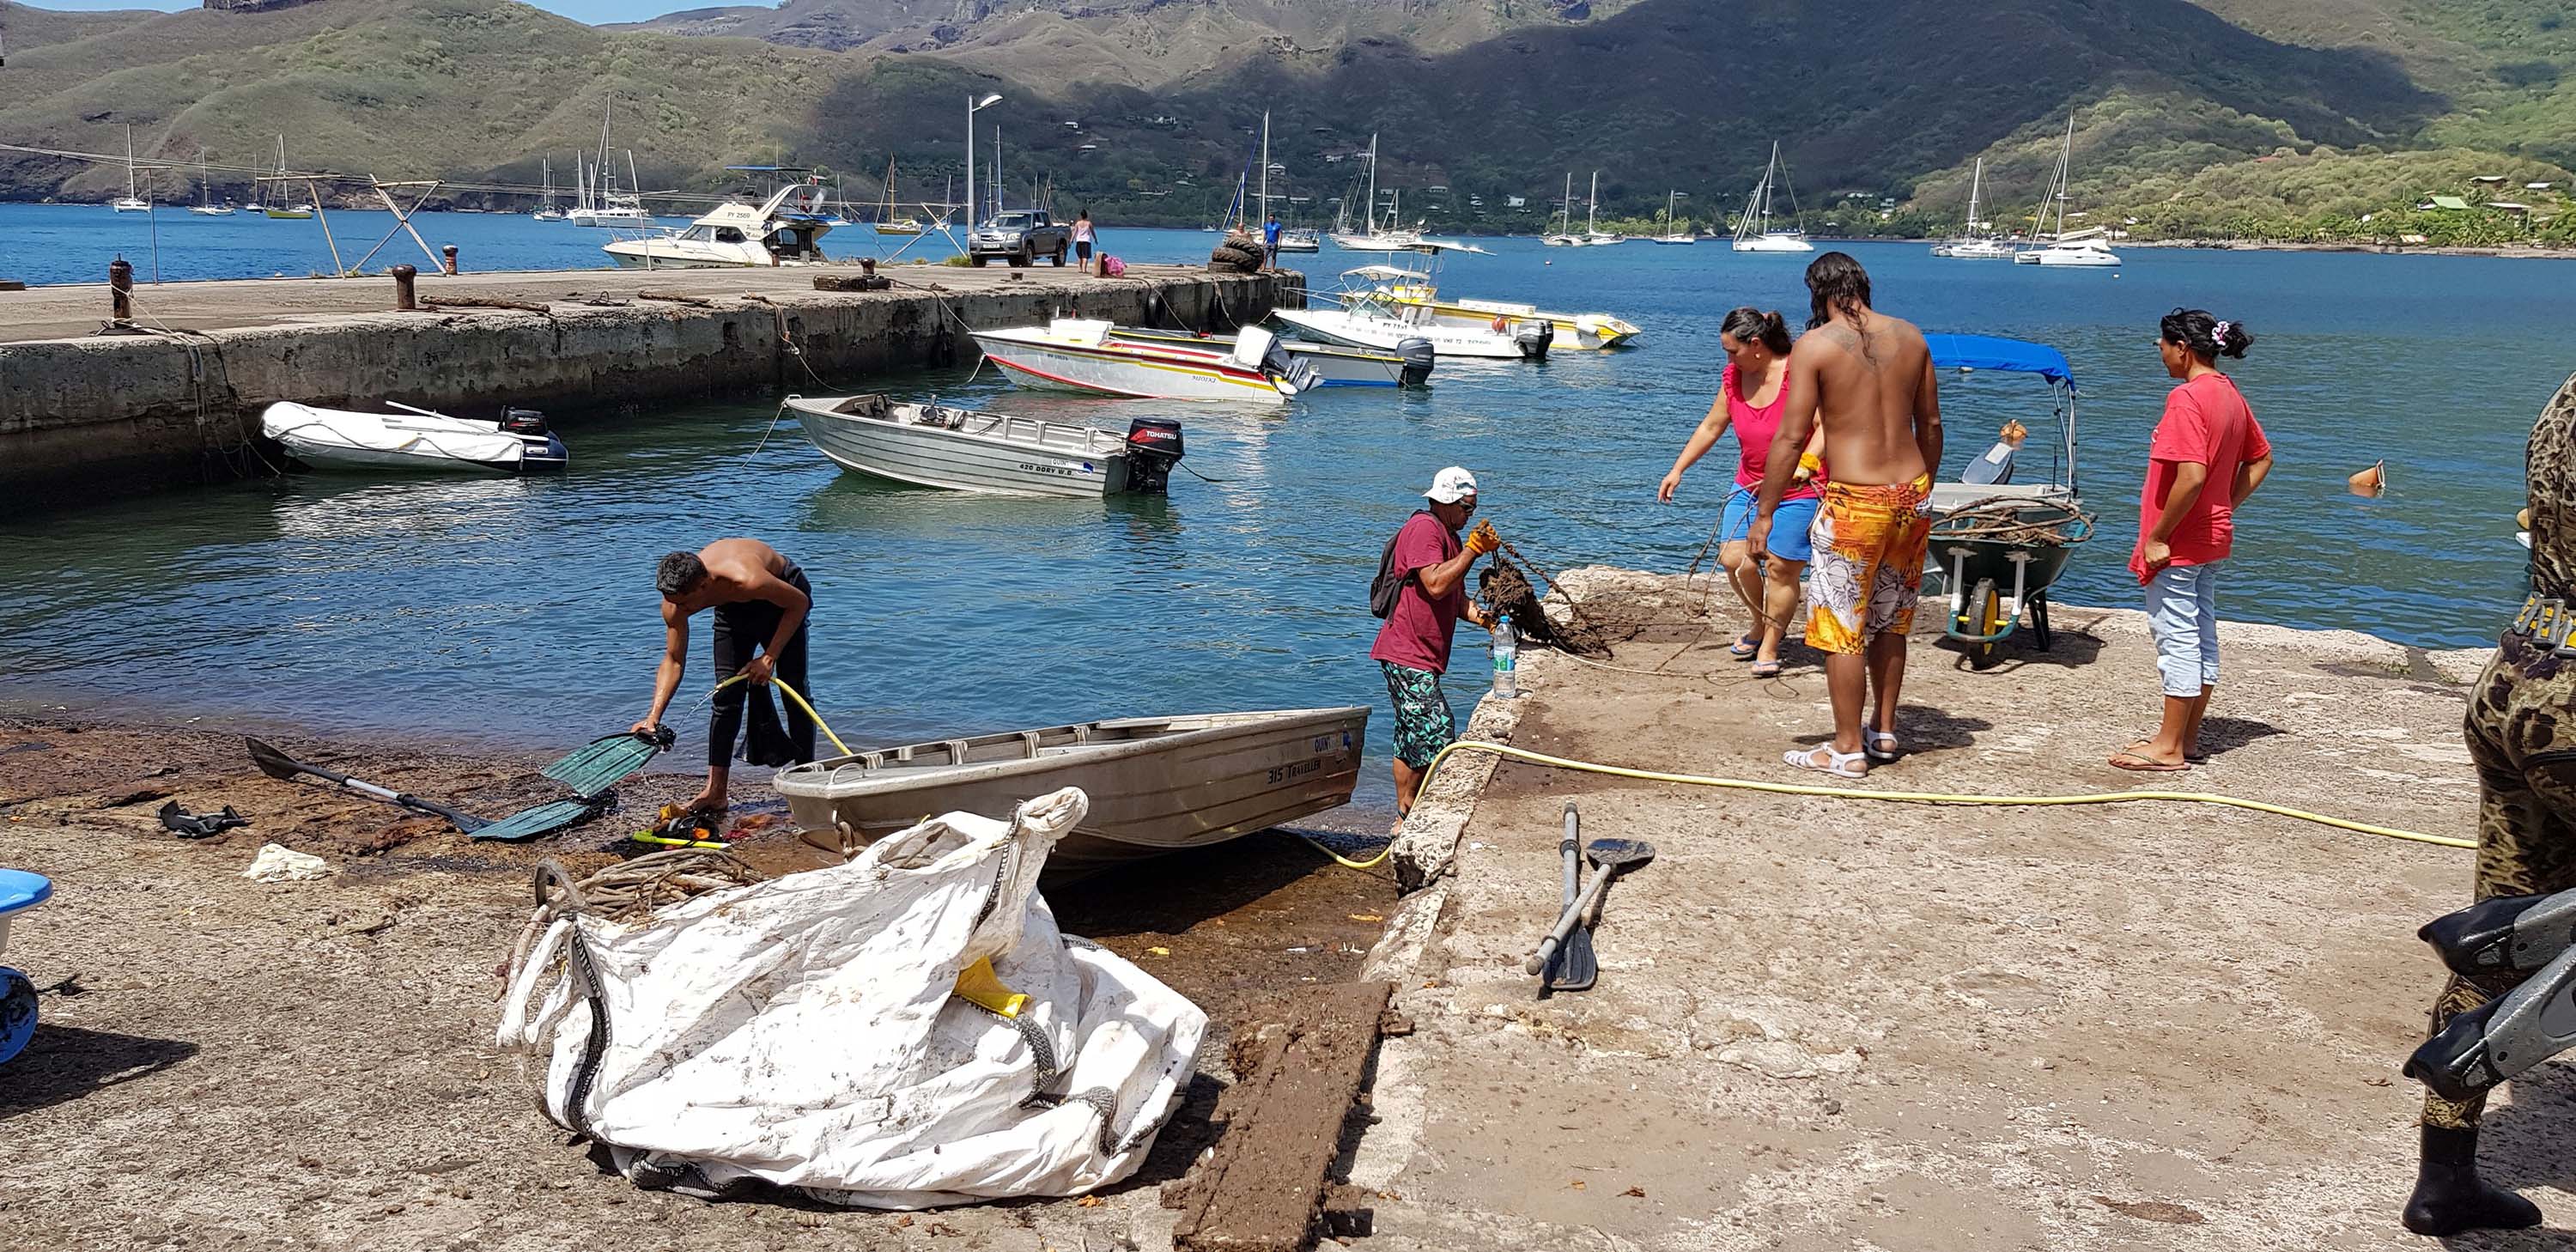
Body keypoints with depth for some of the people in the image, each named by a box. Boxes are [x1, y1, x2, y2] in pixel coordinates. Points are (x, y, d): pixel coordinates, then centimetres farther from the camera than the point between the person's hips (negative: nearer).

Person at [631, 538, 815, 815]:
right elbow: (673, 661, -16)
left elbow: (799, 602, -27)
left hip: (782, 598, -4)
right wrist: (654, 716, -27)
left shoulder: (745, 579, -45)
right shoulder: (675, 602, -29)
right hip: (734, 609, 4)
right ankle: (714, 793, -6)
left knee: (794, 688, -11)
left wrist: (769, 658, -28)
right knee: (726, 695, -6)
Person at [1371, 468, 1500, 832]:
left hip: (1422, 657, 11)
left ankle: (1406, 817, 18)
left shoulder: (1449, 536, 21)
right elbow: (1436, 585, -24)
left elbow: (1456, 597, 22)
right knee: (1437, 729, -14)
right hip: (1406, 655, -11)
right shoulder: (1424, 528, -12)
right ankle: (1407, 815, -8)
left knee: (1412, 738, 12)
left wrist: (1480, 616, 3)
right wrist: (1472, 549, -20)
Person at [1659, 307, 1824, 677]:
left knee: (1781, 569, -3)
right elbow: (1711, 427, 13)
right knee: (1734, 559, -5)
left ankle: (1769, 646, 15)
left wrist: (1805, 463, -41)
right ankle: (1760, 625, 22)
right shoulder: (1734, 377, 3)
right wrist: (1677, 470, 11)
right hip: (1749, 485, 6)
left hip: (1798, 492, -6)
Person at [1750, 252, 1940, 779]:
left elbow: (1791, 438, -13)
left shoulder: (1814, 345, -9)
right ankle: (1885, 733, 29)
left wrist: (1764, 513, -7)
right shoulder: (1910, 336, 7)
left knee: (1842, 626, 4)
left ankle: (1848, 749, 9)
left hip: (1855, 502, -6)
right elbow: (1931, 424, 13)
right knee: (1889, 620, 19)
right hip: (1912, 495, 6)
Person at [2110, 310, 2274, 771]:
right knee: (2202, 636, 14)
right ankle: (2187, 736, 24)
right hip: (2214, 540, 10)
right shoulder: (2230, 395, 9)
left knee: (2177, 638, -4)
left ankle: (2169, 748, 3)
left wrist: (2157, 537, -21)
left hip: (2178, 544, -10)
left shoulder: (2186, 398, -20)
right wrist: (2227, 507, 16)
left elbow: (2192, 475, -28)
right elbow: (2260, 459, 19)